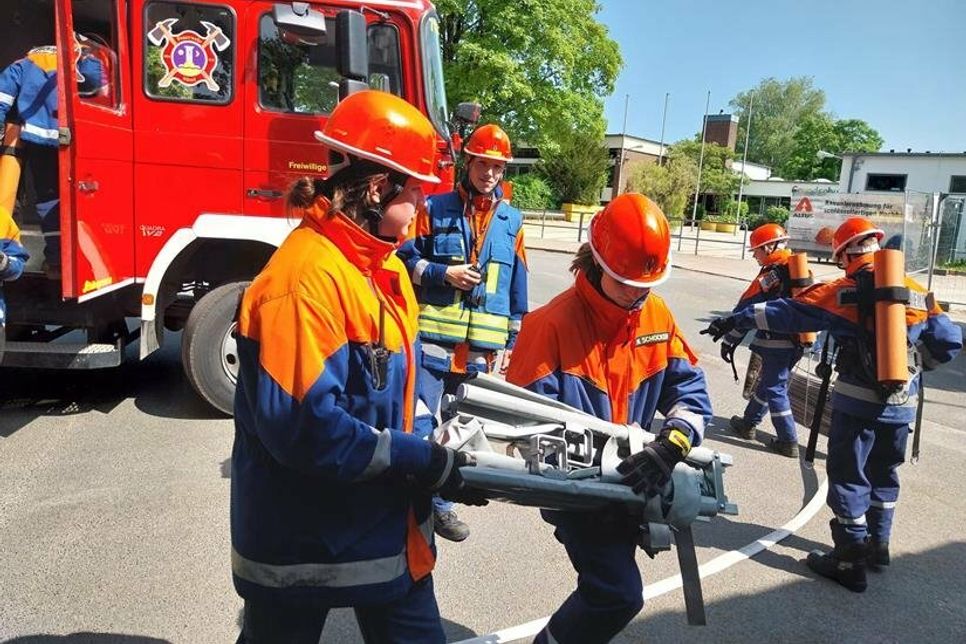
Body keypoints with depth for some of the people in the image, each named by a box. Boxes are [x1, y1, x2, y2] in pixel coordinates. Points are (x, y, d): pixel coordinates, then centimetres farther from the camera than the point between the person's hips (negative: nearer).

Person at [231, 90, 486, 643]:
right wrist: (425, 462, -22)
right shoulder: (304, 278, -26)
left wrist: (434, 451, -3)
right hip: (302, 538, -8)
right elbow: (304, 427, -29)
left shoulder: (386, 264, 4)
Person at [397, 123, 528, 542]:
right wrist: (444, 273, -13)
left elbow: (517, 290, 12)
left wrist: (511, 342, 10)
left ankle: (438, 502, 27)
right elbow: (405, 260, 2)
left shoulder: (512, 221, 10)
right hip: (433, 338, -3)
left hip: (482, 347, 3)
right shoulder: (435, 208, 2)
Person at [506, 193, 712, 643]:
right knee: (620, 593, -8)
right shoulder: (555, 322, -20)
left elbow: (690, 390, -4)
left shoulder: (657, 315, -2)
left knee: (607, 584, 21)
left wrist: (670, 445, -24)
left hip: (628, 480, 6)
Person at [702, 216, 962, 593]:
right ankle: (878, 545, 34)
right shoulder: (917, 293, 4)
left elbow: (787, 313, -14)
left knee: (849, 477, 5)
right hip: (903, 404, 5)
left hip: (858, 401, -5)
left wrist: (735, 321, -9)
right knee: (884, 474, 21)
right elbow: (949, 342, 5)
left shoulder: (845, 292, -10)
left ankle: (851, 560, 9)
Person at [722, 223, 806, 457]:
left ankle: (788, 441, 5)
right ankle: (749, 423, 33)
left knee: (775, 388, 1)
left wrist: (729, 340, -8)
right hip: (797, 340, 8)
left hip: (777, 342, -8)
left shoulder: (772, 273, -14)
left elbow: (746, 309, -14)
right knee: (768, 381, 20)